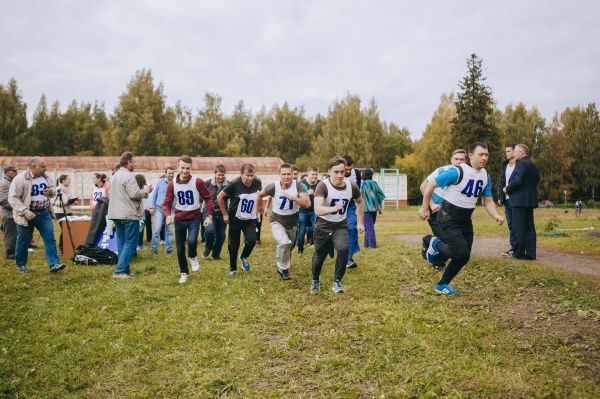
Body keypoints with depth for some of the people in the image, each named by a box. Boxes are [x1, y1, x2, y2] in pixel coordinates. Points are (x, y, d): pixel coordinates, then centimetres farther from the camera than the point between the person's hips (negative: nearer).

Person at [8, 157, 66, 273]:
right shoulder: (20, 179, -14)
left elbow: (53, 190, 19)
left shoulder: (46, 177, 4)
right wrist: (25, 211, -25)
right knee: (23, 241, 10)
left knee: (50, 238, -4)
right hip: (27, 215, -4)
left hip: (44, 213, 4)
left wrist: (51, 191, -6)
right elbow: (13, 198, -15)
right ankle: (21, 265, 28)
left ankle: (54, 264, -6)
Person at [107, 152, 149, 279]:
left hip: (116, 214, 10)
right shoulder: (129, 176, -14)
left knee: (121, 242, 12)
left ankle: (126, 271, 18)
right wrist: (145, 192, -2)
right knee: (130, 243, -4)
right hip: (129, 215, -10)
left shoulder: (114, 176, 17)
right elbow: (135, 194, -22)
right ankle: (119, 271, -7)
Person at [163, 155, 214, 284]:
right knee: (180, 248, 6)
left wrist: (209, 216, -10)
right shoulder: (172, 184, -7)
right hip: (179, 219, 2)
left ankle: (193, 257, 10)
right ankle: (183, 272, 27)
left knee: (192, 241, -25)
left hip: (194, 217, -2)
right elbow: (167, 203, -3)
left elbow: (208, 198, -3)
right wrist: (168, 215, -24)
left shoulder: (198, 182, -12)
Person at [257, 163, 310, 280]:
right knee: (284, 243, -27)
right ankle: (283, 269, -3)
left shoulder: (297, 185, -20)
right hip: (277, 221, -3)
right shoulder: (273, 186, -21)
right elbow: (260, 195, -1)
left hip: (292, 222, 3)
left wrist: (292, 197, -38)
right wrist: (259, 210, 11)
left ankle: (282, 266, 48)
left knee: (289, 247, 19)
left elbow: (307, 203, -28)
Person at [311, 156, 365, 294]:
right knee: (319, 256, 12)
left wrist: (360, 222, 11)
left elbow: (360, 202, 12)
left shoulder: (352, 186, -10)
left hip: (341, 226, 2)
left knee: (344, 249, -24)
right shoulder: (323, 186, -24)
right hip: (323, 227, -2)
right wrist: (334, 208, -54)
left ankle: (337, 281, -2)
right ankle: (315, 281, 43)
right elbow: (317, 209, -38)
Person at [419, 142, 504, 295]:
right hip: (449, 219, -7)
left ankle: (442, 285, 25)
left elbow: (488, 201, 10)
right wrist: (425, 208, -9)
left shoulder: (485, 176, 3)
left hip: (465, 220, 7)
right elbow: (431, 185, -13)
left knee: (464, 257, 6)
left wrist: (496, 216, -10)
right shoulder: (457, 171, -20)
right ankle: (437, 244, 13)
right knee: (462, 254, -18)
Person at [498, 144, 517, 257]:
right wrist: (500, 197, 9)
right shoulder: (505, 165, 15)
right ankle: (514, 247, 13)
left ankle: (515, 248, -1)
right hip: (507, 199, 6)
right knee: (510, 224, 8)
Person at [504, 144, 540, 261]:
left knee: (519, 229, -5)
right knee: (529, 228, 10)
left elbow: (517, 180, -22)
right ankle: (530, 253, 12)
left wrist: (507, 189, -8)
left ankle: (519, 253, -1)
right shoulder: (531, 164, 17)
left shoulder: (522, 163, -13)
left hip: (520, 200, -9)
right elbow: (537, 179, 25)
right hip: (530, 199, 10)